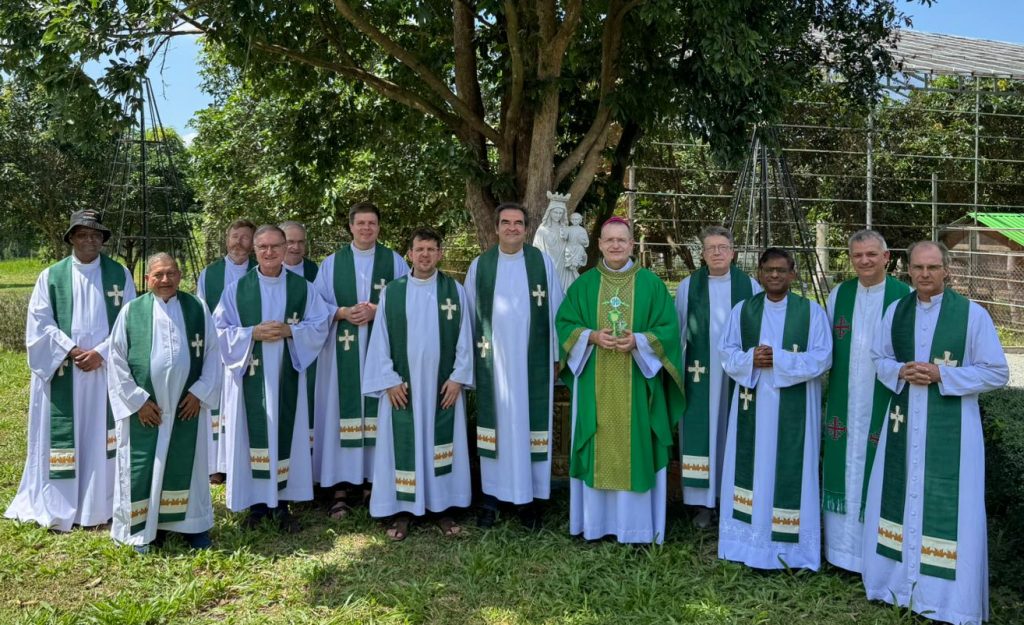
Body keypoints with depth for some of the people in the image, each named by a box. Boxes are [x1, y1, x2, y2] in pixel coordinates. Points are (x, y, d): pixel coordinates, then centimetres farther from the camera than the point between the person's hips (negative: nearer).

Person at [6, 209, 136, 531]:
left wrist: (101, 353, -11)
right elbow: (39, 323, 1)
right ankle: (57, 507, 15)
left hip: (106, 372, 0)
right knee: (62, 439, 4)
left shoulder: (120, 275, 4)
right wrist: (71, 350, -11)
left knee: (101, 439, 4)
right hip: (61, 373, 0)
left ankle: (100, 506, 13)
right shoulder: (51, 276, 5)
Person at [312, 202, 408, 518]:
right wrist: (342, 312, -10)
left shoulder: (395, 261, 8)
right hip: (344, 348, 0)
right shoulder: (331, 263, 10)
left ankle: (376, 478, 9)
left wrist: (379, 311, -12)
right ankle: (343, 485, 0)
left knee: (378, 408, 0)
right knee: (343, 411, -3)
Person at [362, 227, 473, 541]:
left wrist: (458, 377, -4)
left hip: (444, 384, 0)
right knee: (403, 445, 3)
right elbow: (380, 339, 1)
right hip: (401, 385, 0)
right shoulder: (391, 292, 1)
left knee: (442, 444, 7)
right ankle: (402, 511, 13)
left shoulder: (455, 291, 1)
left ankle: (443, 507, 17)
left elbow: (464, 338, 2)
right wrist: (389, 380, -5)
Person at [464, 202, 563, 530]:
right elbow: (468, 314, 7)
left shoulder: (542, 262, 0)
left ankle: (528, 496, 15)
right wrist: (469, 356, 6)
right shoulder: (480, 265, 2)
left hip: (532, 359, 0)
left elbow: (556, 310, 3)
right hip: (493, 359, 1)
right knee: (496, 424, 7)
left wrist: (557, 355, 2)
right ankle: (490, 496, 16)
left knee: (529, 424, 5)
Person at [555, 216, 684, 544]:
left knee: (636, 447, 2)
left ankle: (637, 523, 13)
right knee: (598, 448, 5)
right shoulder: (583, 284, 6)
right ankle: (595, 520, 16)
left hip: (636, 384, -1)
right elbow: (564, 324, 4)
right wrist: (592, 336, -14)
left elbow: (669, 328, -1)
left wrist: (638, 341, -17)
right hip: (595, 384, 1)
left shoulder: (651, 284, 2)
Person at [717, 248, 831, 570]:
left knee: (790, 473, 1)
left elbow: (822, 358, -8)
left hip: (794, 408, -2)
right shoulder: (742, 310, 6)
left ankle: (788, 543, 12)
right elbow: (726, 353, 5)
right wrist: (751, 359, -15)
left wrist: (777, 359, -18)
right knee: (752, 468, 7)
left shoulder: (812, 311, -1)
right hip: (752, 403, 3)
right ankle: (749, 539, 18)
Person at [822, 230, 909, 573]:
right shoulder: (838, 294, 5)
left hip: (885, 401, -3)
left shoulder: (905, 296, -7)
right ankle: (843, 544, 25)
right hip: (845, 401, 4)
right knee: (845, 468, 12)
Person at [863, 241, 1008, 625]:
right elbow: (879, 358, 13)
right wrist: (901, 372, -8)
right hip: (903, 422, 4)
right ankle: (898, 579, 31)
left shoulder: (973, 314, -9)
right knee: (899, 500, 14)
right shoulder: (895, 311, 4)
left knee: (947, 508, 0)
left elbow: (997, 373, -6)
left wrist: (942, 374, -17)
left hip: (950, 426, -4)